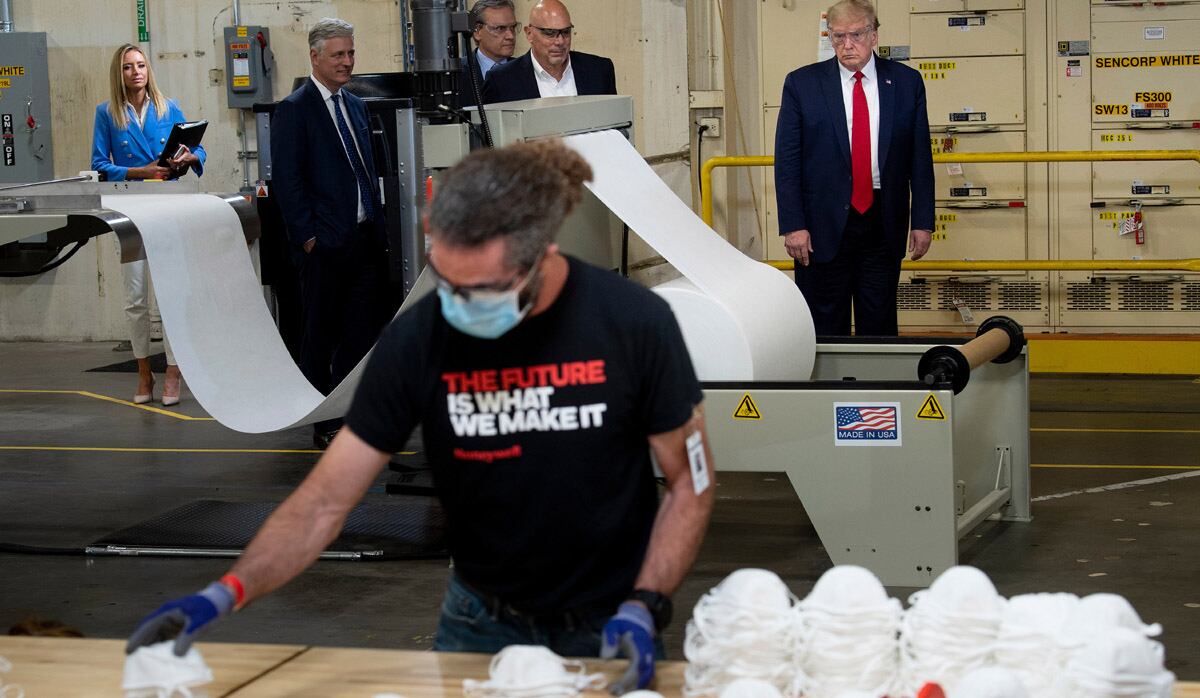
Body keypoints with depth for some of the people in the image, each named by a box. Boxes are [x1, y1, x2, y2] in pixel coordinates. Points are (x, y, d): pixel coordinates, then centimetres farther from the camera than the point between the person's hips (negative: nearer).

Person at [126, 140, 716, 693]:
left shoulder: (633, 324, -19)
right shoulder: (419, 339, -17)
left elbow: (690, 482, -7)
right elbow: (324, 501, -14)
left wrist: (644, 609, -19)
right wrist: (224, 593, -28)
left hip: (608, 632, -1)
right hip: (484, 624, 1)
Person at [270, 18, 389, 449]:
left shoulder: (355, 106, 16)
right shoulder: (294, 110, -6)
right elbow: (288, 182, -10)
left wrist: (378, 226, 13)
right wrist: (308, 236, -14)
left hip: (365, 239, 7)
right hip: (324, 245, -7)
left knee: (364, 332, 5)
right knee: (321, 336, 2)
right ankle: (324, 426, 8)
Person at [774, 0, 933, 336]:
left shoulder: (906, 82, 3)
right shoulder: (802, 84, -1)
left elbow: (920, 158, 5)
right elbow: (787, 161, -2)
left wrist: (923, 220, 1)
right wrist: (793, 225, -9)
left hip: (883, 222, 1)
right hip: (823, 224, -1)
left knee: (879, 323, 7)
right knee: (825, 327, 4)